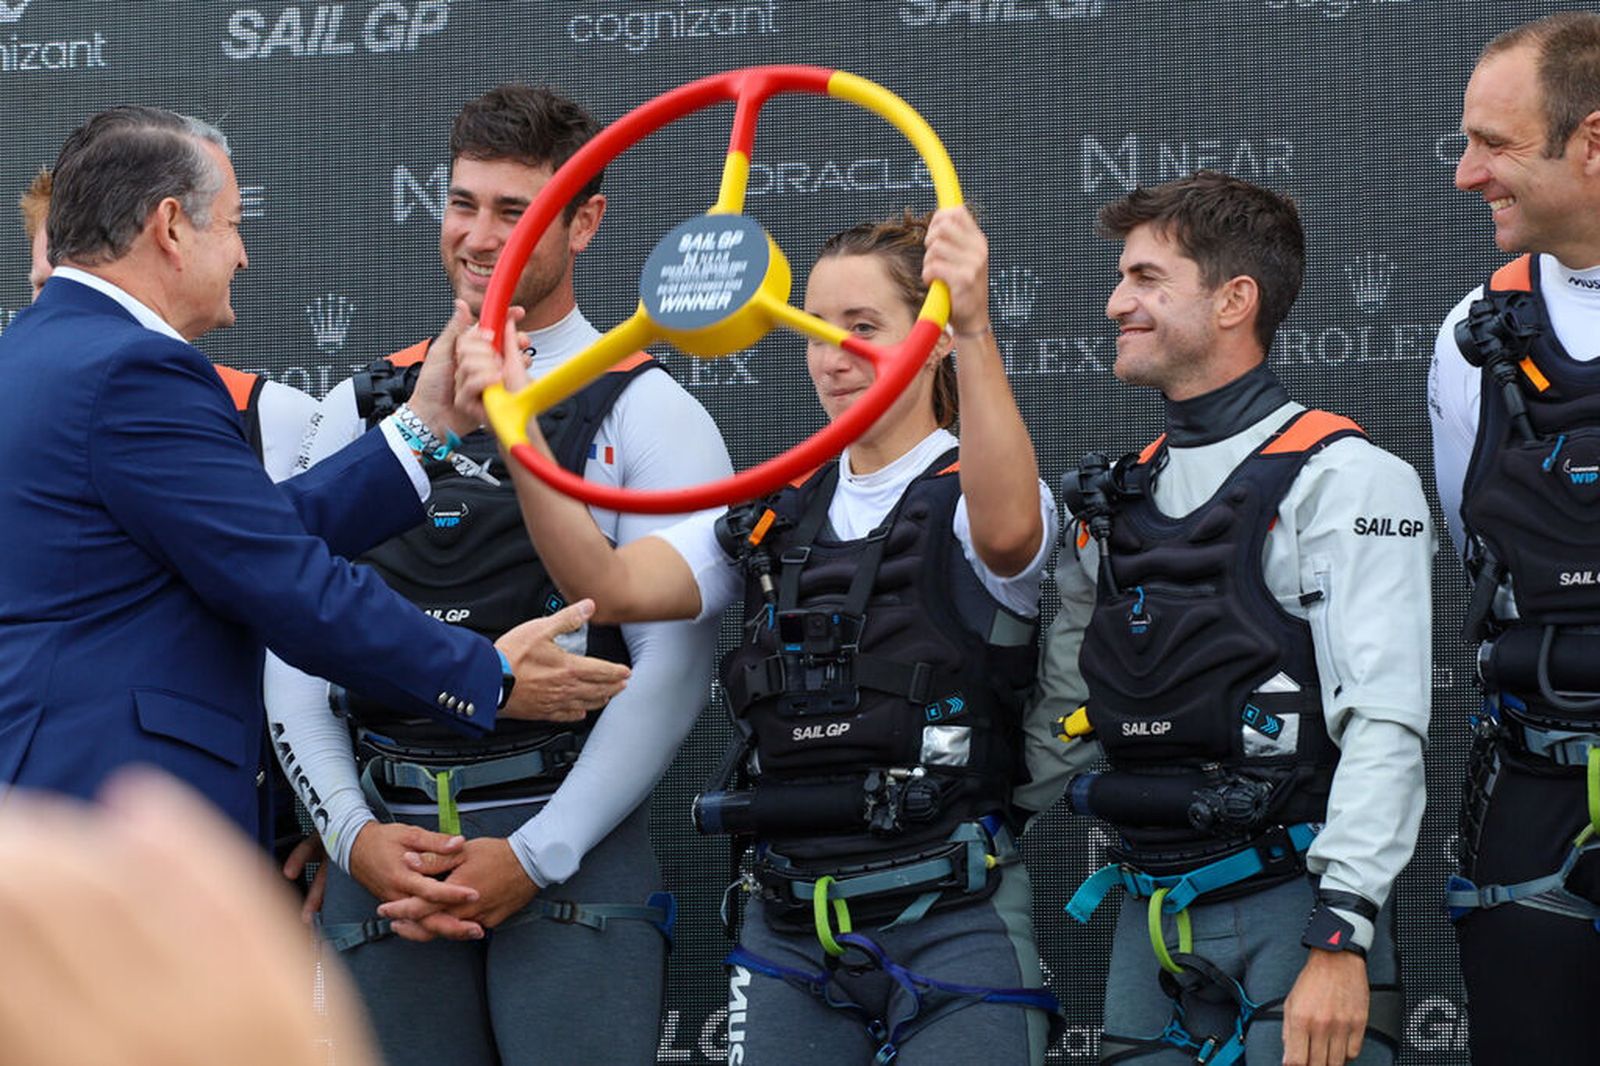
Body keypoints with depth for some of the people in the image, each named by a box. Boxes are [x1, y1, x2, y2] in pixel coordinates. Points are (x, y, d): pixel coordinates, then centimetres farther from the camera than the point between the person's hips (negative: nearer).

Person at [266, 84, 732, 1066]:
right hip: (383, 856, 3)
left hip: (569, 852, -3)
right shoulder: (363, 407, 13)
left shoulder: (645, 413, 0)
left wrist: (535, 854, -12)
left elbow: (674, 665, -7)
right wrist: (354, 834, -3)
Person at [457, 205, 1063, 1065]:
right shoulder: (773, 517, 11)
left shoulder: (965, 497, -5)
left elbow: (1007, 533, -31)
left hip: (951, 926, -5)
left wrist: (976, 333, -45)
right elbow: (611, 586, -4)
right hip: (790, 927, 5)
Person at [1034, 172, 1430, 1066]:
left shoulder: (1343, 479, -6)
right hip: (1150, 919, 6)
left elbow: (1384, 726, -14)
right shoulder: (1115, 499, 15)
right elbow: (1062, 699, 23)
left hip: (1289, 902, -6)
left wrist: (1340, 940, -20)